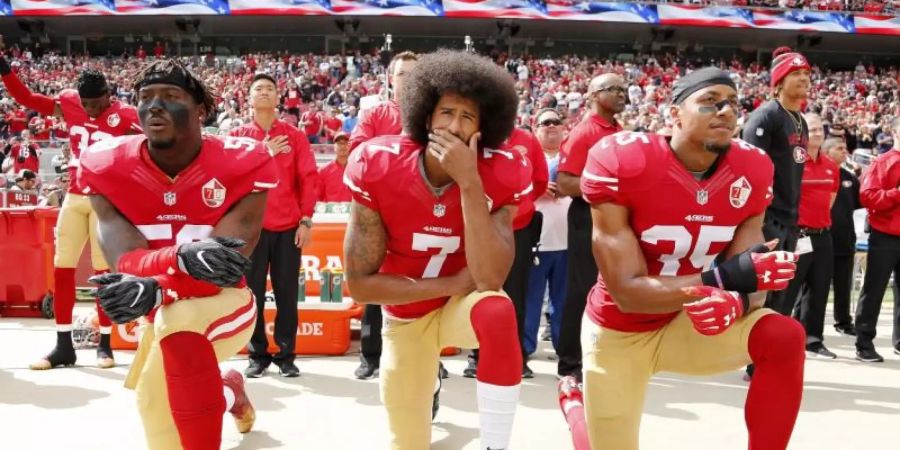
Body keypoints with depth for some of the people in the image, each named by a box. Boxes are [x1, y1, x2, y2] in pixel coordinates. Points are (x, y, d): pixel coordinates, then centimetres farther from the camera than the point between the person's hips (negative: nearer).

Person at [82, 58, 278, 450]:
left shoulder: (241, 164, -21)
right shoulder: (107, 166, -13)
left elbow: (228, 262, -28)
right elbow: (124, 258, -27)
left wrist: (155, 288, -45)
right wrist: (181, 256, -49)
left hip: (223, 300, -5)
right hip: (166, 311, 5)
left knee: (177, 321, -38)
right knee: (156, 405, 24)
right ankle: (229, 390, 56)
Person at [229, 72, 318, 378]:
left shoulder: (295, 136, 6)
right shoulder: (237, 136, 7)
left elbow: (307, 178, 1)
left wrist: (306, 220, -5)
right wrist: (262, 153, -11)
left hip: (288, 227, 0)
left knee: (287, 294, 4)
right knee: (253, 294, 4)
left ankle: (286, 355, 14)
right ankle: (258, 355, 15)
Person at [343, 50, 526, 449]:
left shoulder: (499, 175, -21)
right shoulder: (378, 168, -22)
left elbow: (489, 280, -33)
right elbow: (360, 284, -19)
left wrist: (469, 182, -38)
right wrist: (451, 284, -22)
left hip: (464, 303, -1)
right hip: (405, 315, 1)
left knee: (498, 312, -36)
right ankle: (430, 384, 40)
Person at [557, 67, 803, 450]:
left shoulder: (750, 170, -12)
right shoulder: (621, 162, -25)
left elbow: (749, 280, -12)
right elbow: (627, 292, -27)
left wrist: (734, 301, -37)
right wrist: (727, 277, -36)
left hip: (687, 324, 3)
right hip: (619, 332, -3)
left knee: (785, 338, -23)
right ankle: (574, 399, 43)